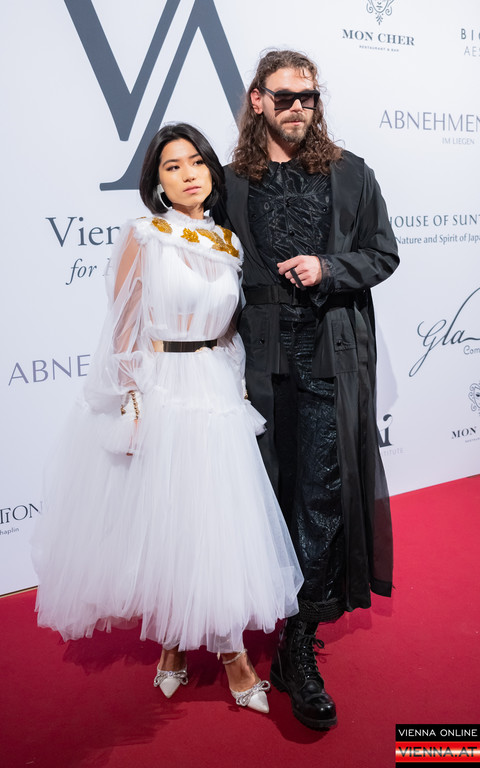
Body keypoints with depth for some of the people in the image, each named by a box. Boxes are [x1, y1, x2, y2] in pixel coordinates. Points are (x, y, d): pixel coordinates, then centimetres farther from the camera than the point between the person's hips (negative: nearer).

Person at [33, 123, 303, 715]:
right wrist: (130, 405, -11)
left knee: (220, 521, 8)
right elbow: (124, 330, -6)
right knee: (161, 518, 3)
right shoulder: (142, 237, -4)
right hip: (159, 393, -4)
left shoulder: (229, 243, 10)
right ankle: (170, 642, 23)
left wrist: (239, 387, 9)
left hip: (218, 393, 5)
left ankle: (227, 645, 25)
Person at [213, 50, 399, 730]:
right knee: (274, 489, 9)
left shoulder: (351, 174, 7)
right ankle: (297, 608, 31)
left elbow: (383, 254, 9)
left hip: (332, 359, -1)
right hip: (263, 359, 1)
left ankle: (299, 647, 6)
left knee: (321, 495, -3)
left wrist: (326, 268, -9)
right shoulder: (233, 183, 8)